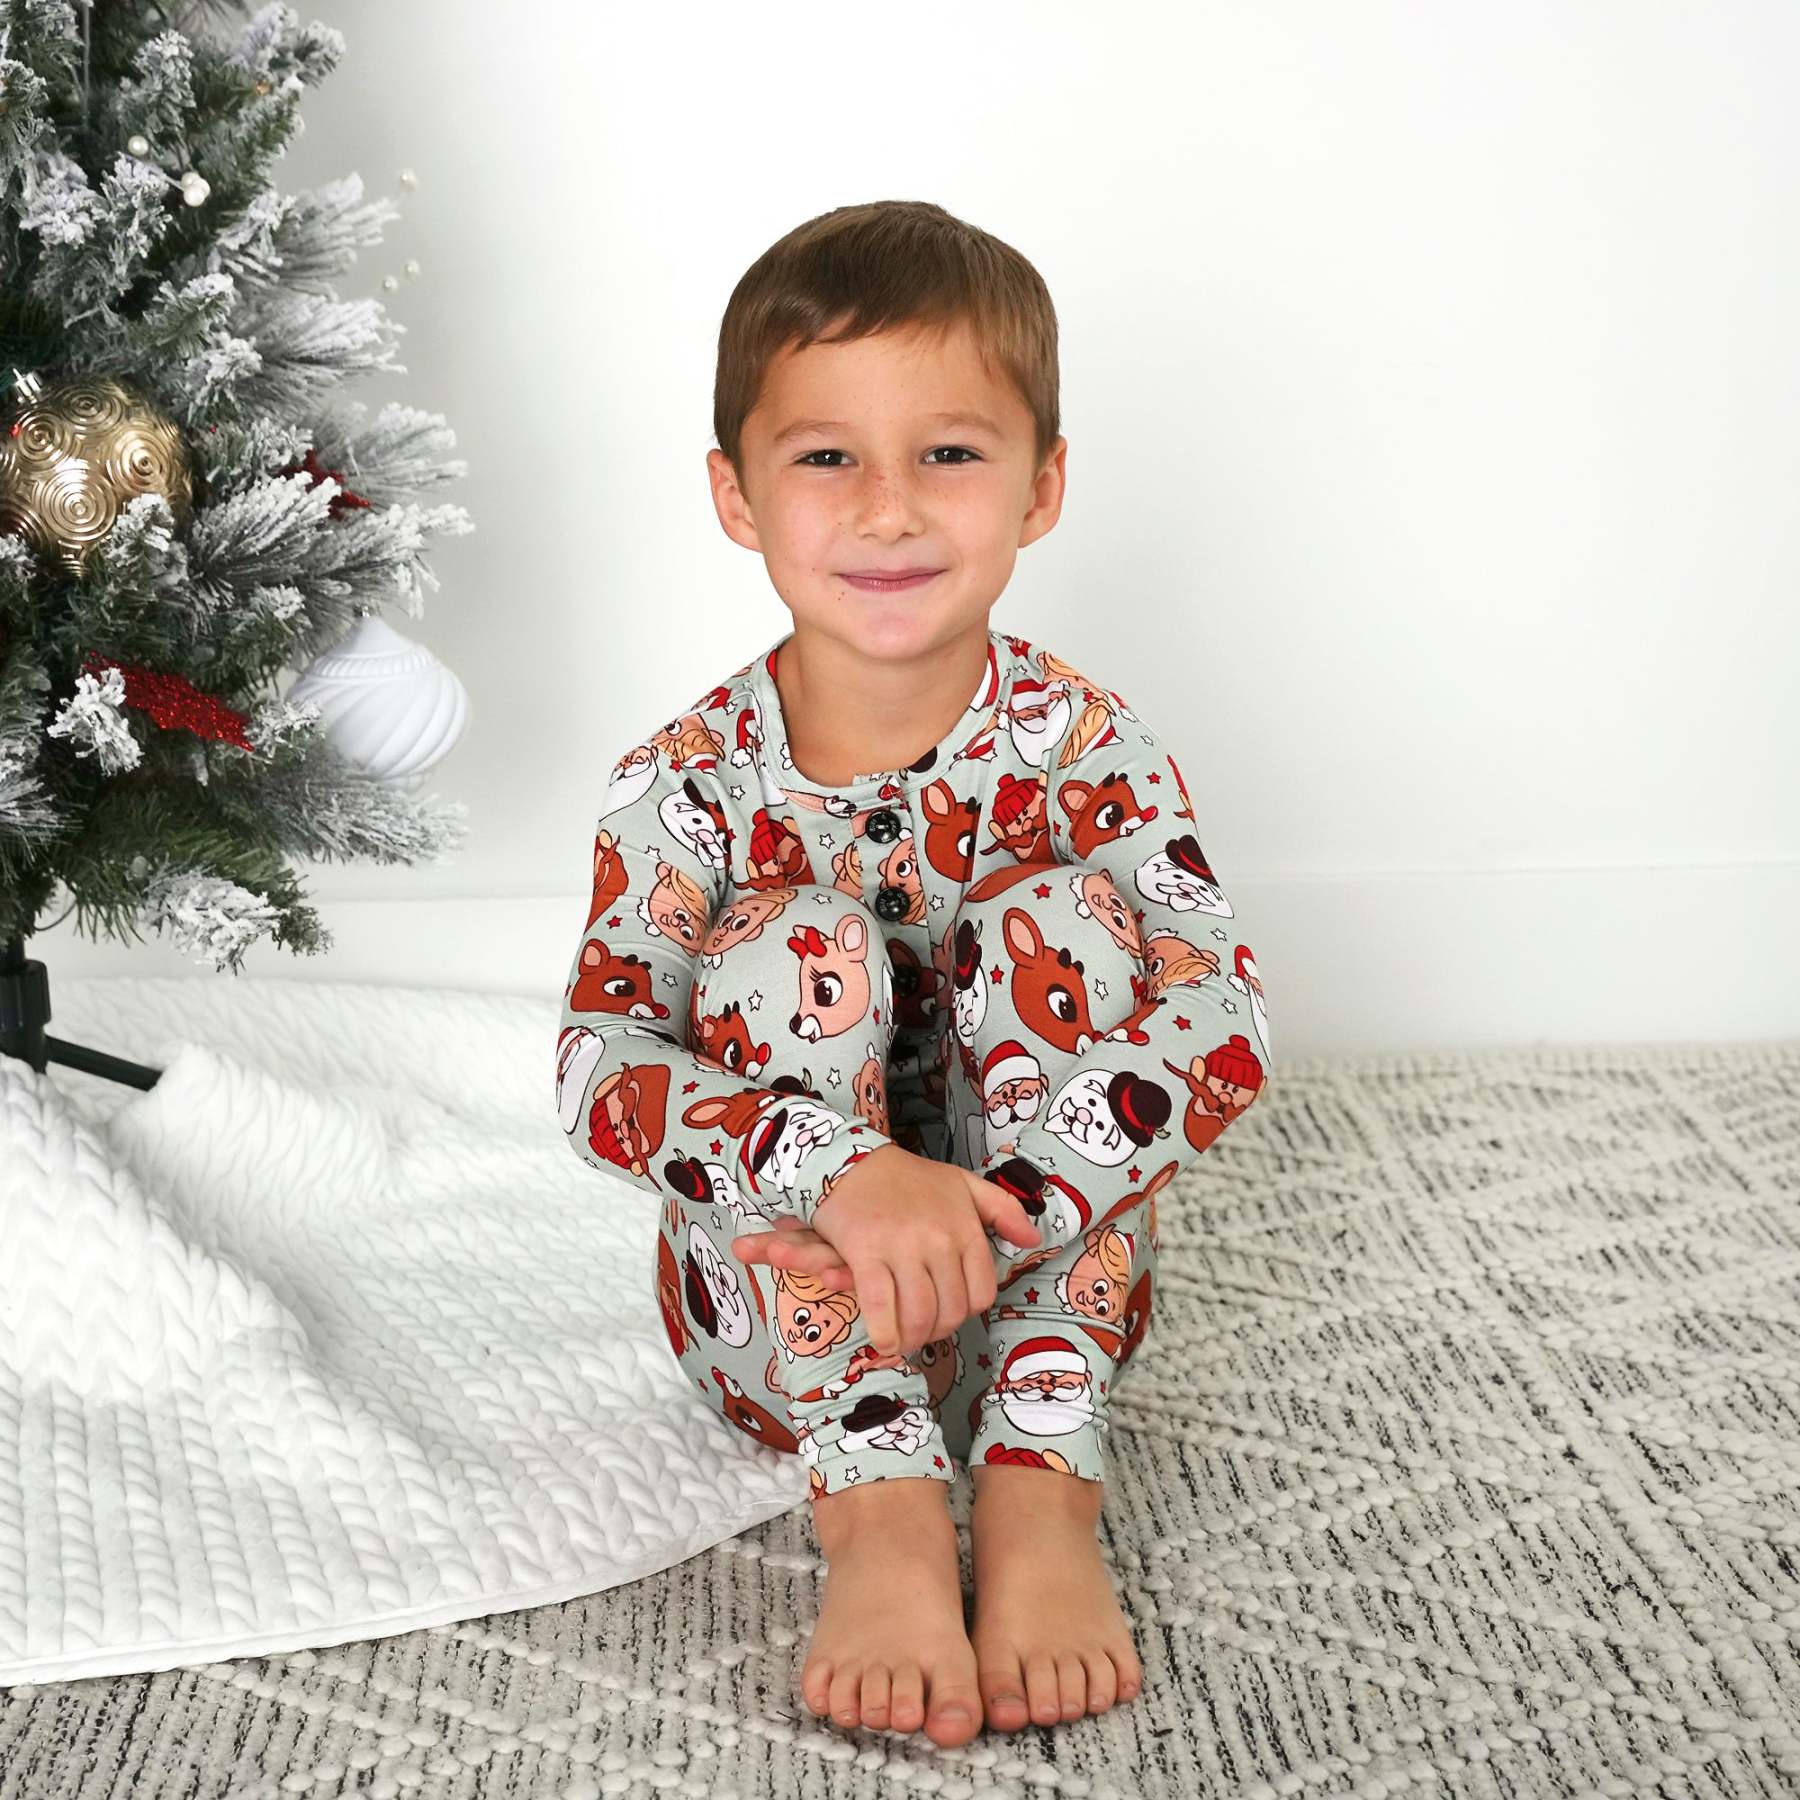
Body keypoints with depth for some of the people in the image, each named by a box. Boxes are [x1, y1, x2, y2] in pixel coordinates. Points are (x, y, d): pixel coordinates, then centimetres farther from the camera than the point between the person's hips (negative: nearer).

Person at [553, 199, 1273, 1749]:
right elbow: (598, 1064, -19)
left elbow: (1228, 1027, -19)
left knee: (1059, 907, -22)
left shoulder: (1084, 753, -10)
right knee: (795, 930, -24)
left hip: (1047, 1287, 1)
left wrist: (988, 1207, -34)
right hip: (781, 1323, 0)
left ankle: (1040, 1487, -26)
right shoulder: (691, 783, -10)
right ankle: (877, 1507, -28)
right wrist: (845, 1174, -37)